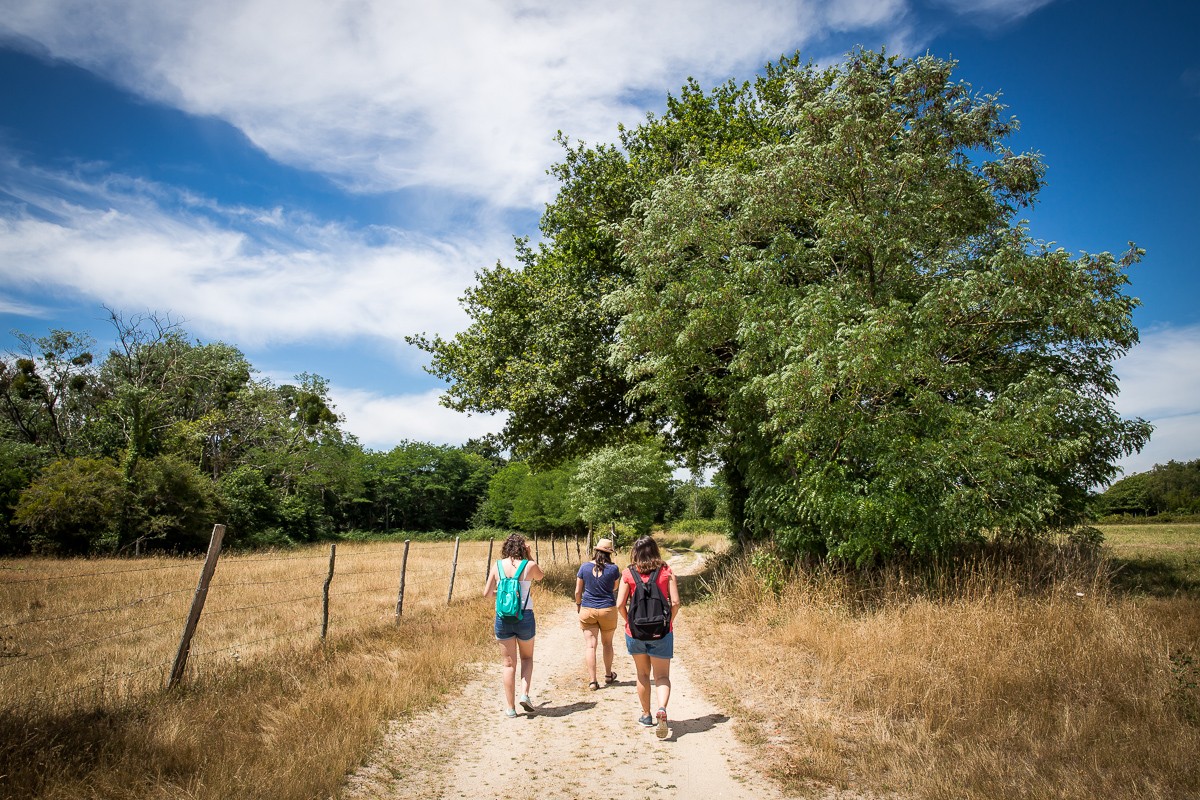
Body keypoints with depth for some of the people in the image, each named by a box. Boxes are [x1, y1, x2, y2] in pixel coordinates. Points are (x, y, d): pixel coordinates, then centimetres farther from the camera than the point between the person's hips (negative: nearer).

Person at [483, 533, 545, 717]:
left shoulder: (497, 566, -2)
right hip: (525, 617, -1)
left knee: (509, 664, 11)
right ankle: (524, 694, 5)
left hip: (503, 618, 1)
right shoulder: (529, 566, -7)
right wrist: (529, 556, 10)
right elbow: (540, 576, 17)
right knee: (527, 657, 22)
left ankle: (510, 707, 15)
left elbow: (487, 593, 2)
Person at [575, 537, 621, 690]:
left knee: (590, 645, 2)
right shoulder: (613, 569, -8)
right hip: (608, 609, 0)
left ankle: (592, 681, -2)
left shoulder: (585, 567, -6)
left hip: (588, 610, 0)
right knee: (607, 643, 18)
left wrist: (578, 604, 16)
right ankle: (608, 675, 34)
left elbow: (578, 591, 0)